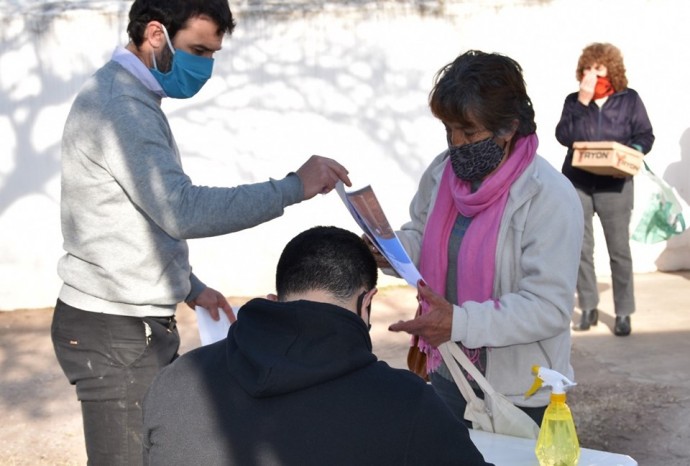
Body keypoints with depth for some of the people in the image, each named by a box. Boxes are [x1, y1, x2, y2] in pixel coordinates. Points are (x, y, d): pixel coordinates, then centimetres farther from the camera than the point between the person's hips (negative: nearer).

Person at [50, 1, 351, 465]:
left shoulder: (133, 100, 13)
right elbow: (183, 211, -28)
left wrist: (190, 288, 17)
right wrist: (293, 187, -25)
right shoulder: (119, 106, -19)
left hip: (137, 321, 10)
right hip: (115, 333, -10)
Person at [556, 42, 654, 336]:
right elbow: (564, 136, -8)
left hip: (615, 185, -2)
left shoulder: (629, 99, 3)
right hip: (577, 183, 2)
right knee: (581, 248, 6)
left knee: (619, 249, 1)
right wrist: (582, 102, -13)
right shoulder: (574, 100, 6)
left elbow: (646, 136, 3)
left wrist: (632, 152, -18)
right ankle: (588, 308, 18)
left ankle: (623, 312, 10)